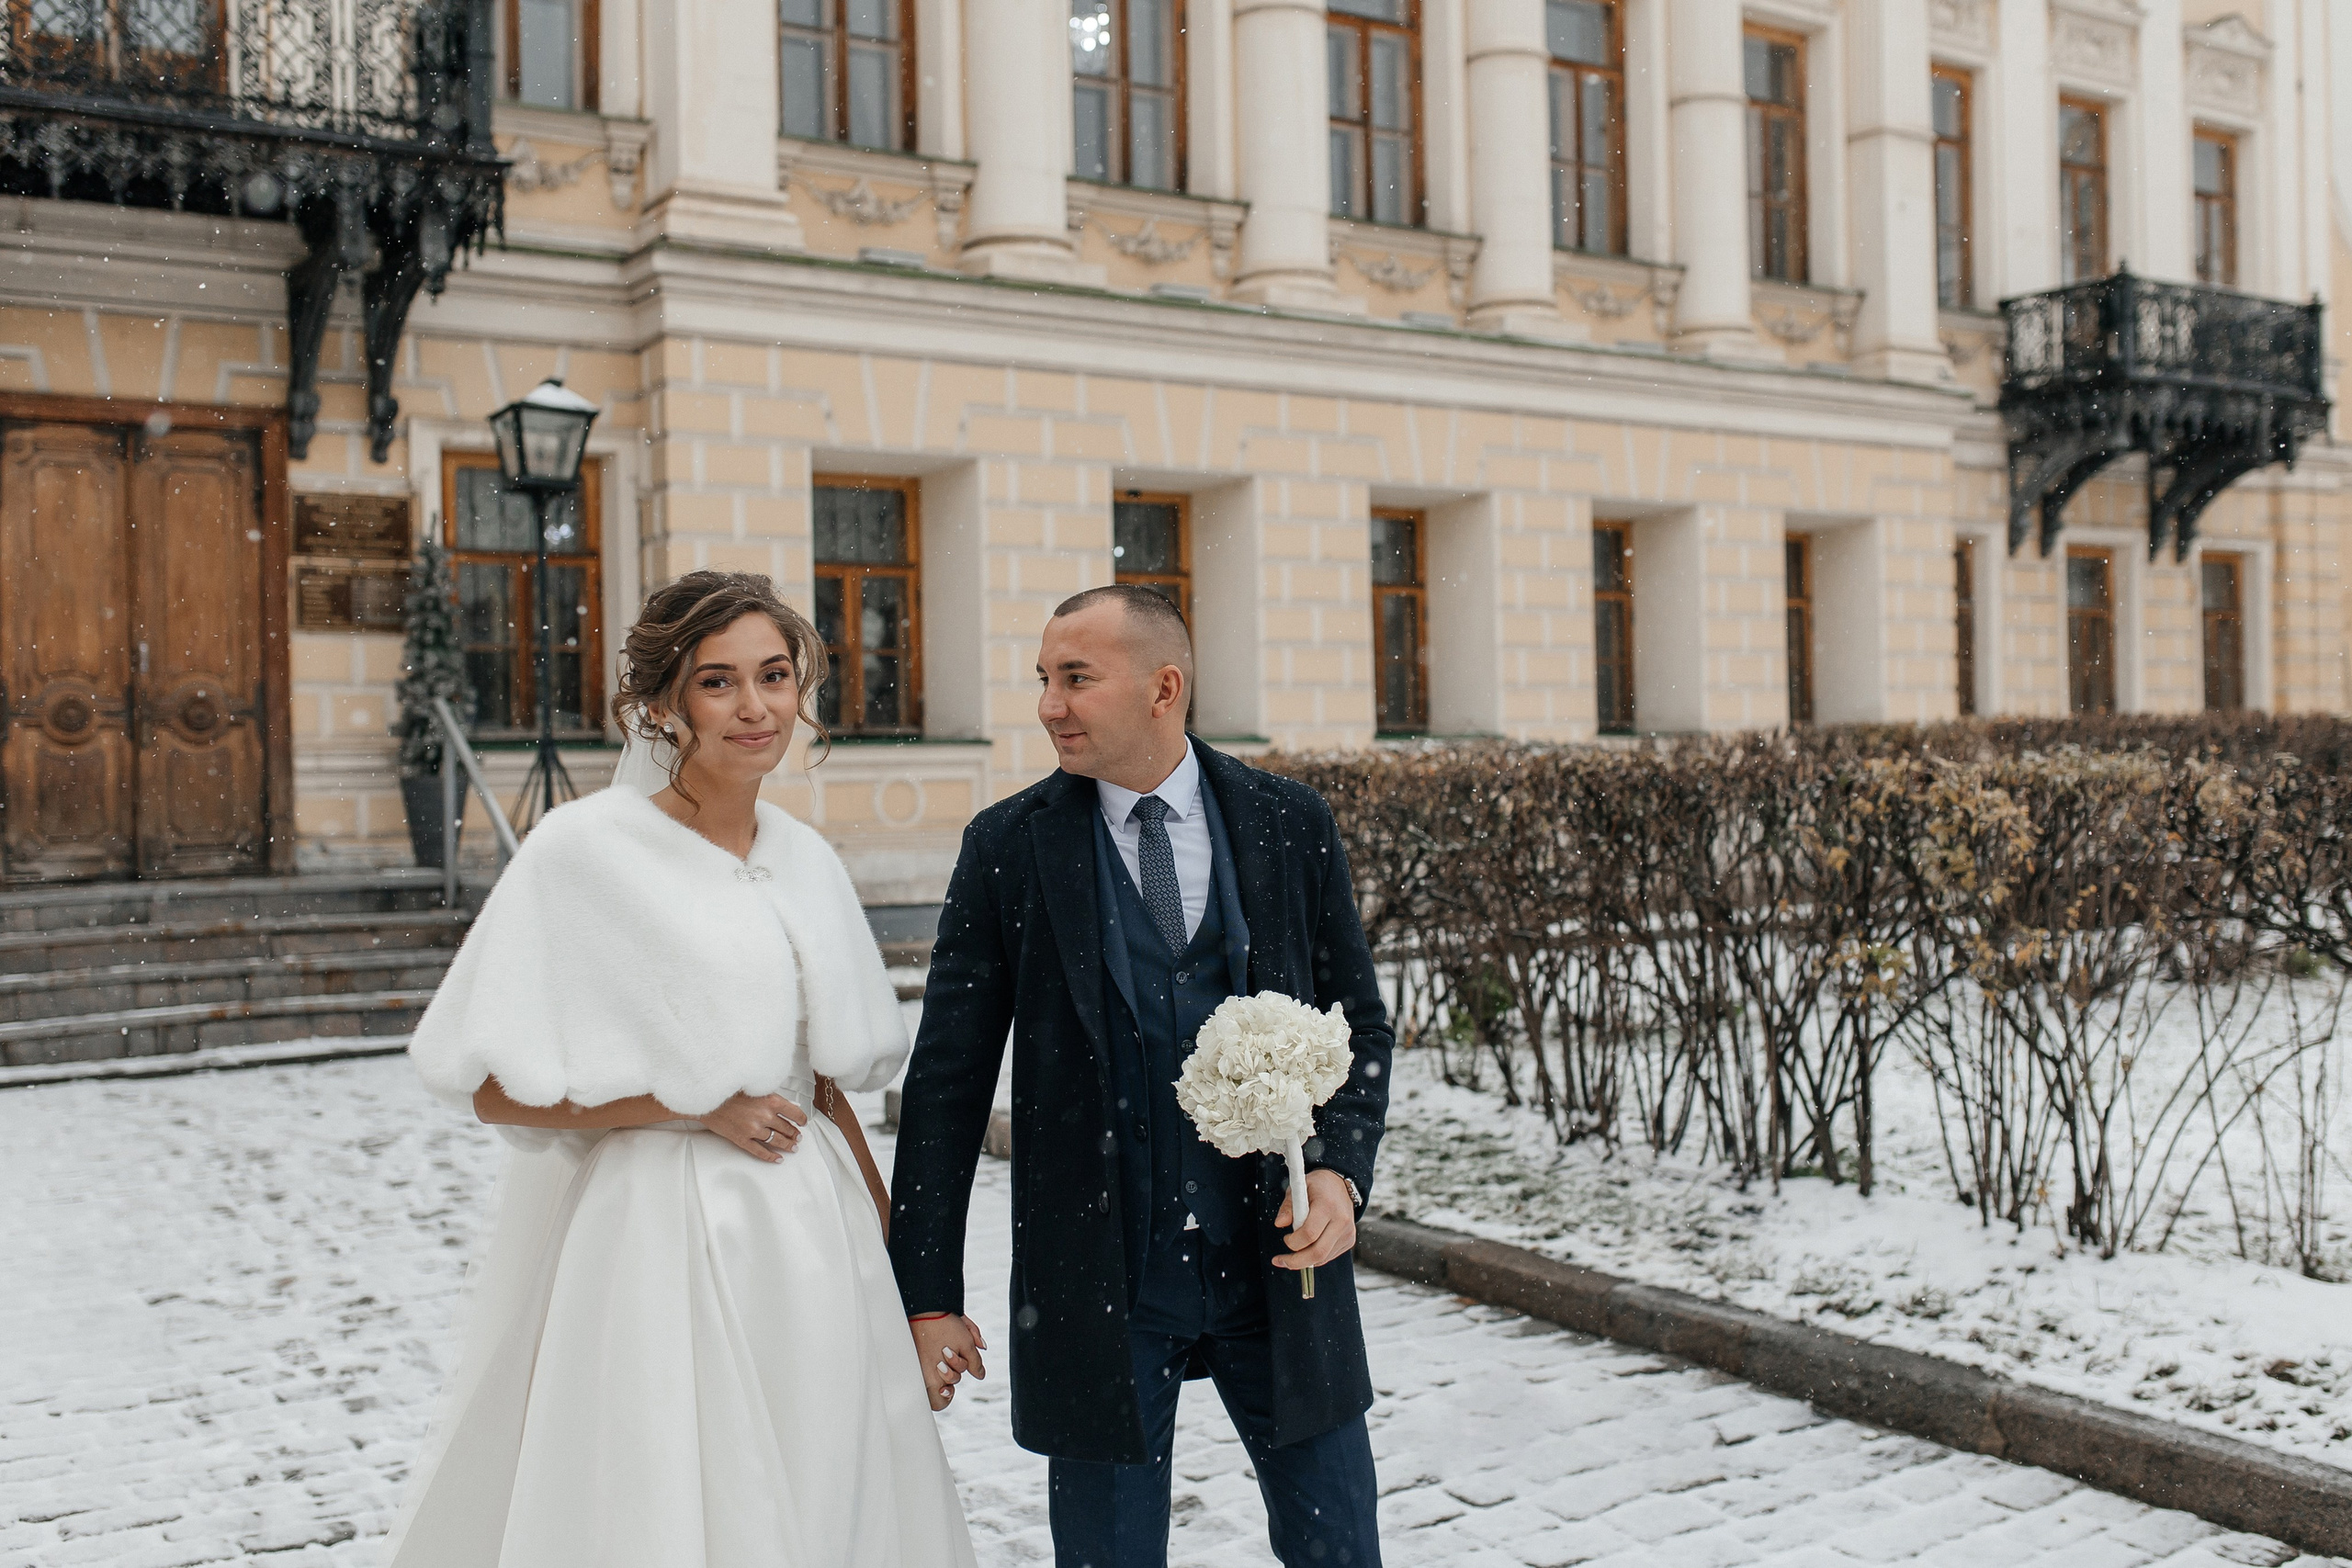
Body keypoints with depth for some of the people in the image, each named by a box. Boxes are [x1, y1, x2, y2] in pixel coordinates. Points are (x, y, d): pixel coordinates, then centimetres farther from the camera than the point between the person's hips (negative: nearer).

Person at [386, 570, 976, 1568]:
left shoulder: (806, 862, 8)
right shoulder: (586, 849, -10)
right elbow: (495, 1090, -11)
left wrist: (892, 1238, 11)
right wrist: (697, 1109, -13)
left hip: (812, 1246, 6)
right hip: (651, 1234, -5)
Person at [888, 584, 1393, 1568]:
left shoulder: (1290, 825, 1)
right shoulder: (1009, 847, -3)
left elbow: (1359, 1023, 9)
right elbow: (948, 1079, -2)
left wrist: (1341, 1171, -9)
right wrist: (929, 1297, -3)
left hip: (1278, 1264, 1)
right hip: (1100, 1285, -1)